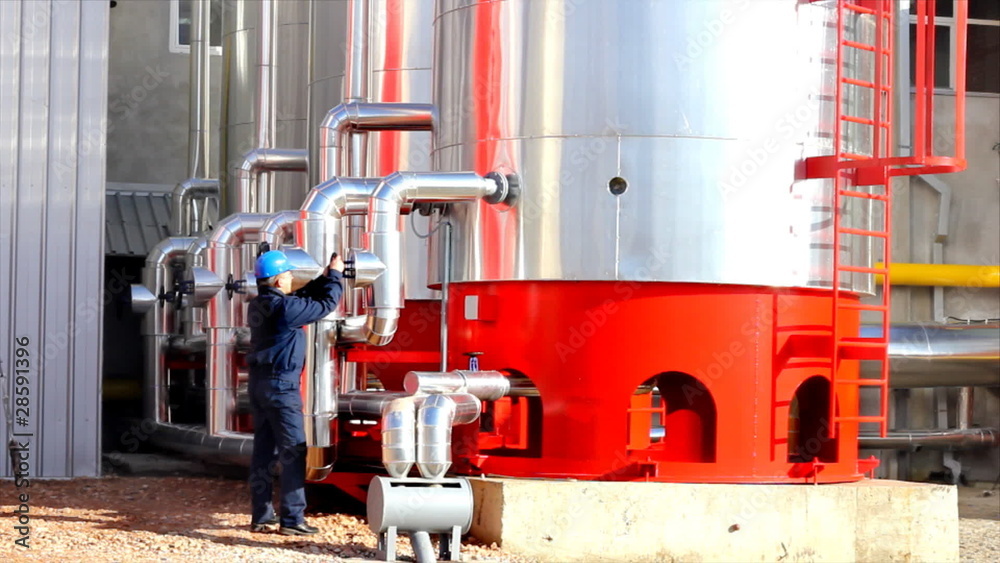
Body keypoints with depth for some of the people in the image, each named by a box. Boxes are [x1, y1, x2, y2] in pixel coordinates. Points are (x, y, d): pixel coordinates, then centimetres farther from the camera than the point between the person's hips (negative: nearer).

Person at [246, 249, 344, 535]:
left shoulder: (258, 305, 9)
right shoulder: (284, 307, -17)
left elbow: (303, 298, 22)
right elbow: (325, 305, -10)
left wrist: (324, 279, 19)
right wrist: (335, 275, 4)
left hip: (259, 383, 9)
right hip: (281, 384, -9)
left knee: (263, 450, 12)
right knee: (293, 452, -4)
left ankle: (261, 517, 15)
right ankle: (292, 519, -5)